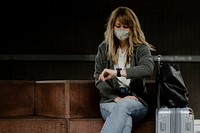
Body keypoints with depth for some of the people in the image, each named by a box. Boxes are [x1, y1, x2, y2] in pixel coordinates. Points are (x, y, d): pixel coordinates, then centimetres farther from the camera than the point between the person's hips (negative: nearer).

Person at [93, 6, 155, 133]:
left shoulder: (141, 48, 4)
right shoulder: (104, 48, 10)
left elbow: (148, 69, -18)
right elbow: (98, 79, 6)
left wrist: (117, 72, -28)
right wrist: (117, 98, -9)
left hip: (135, 101, -1)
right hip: (110, 100, 1)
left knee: (124, 105, -39)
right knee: (125, 120, -35)